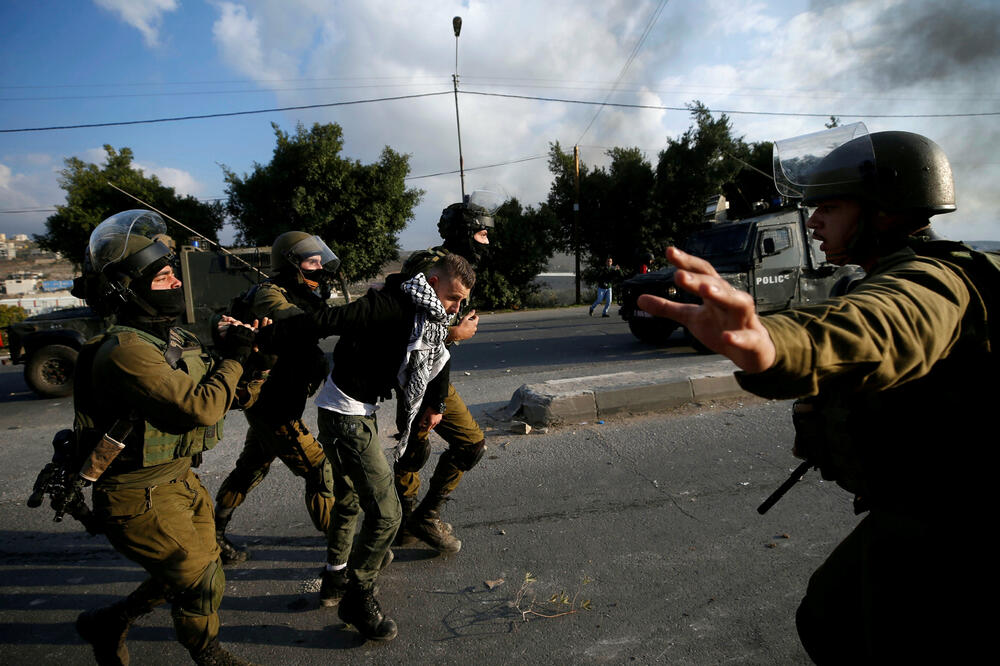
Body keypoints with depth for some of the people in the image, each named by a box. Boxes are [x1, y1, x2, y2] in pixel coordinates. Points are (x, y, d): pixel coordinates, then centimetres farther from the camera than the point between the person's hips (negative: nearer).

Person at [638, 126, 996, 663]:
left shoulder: (932, 280, -24)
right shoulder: (900, 275, 11)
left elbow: (878, 331, -49)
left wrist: (772, 345, -68)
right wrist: (828, 400, 6)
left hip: (945, 533, -10)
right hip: (904, 517, 10)